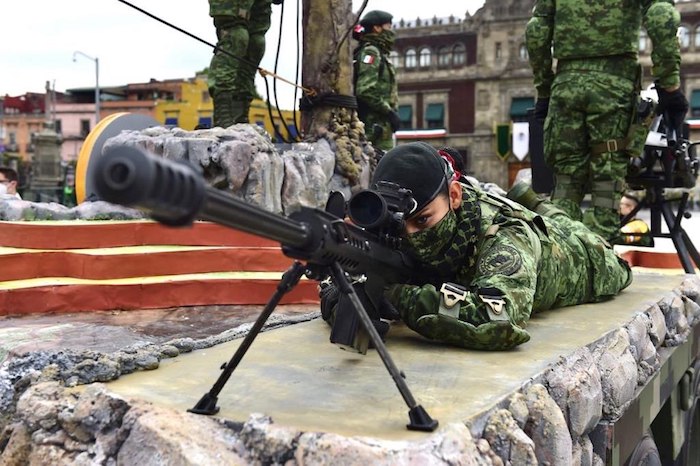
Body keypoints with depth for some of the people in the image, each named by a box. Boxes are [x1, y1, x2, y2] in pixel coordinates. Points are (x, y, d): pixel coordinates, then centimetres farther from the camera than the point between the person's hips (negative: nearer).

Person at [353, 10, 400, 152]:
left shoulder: (379, 54, 23)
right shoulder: (370, 52, -7)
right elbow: (365, 91, -19)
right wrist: (390, 112, -15)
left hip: (377, 125, 10)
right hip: (376, 124, -10)